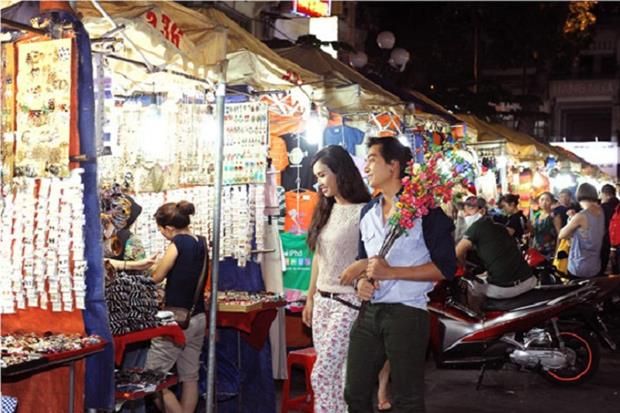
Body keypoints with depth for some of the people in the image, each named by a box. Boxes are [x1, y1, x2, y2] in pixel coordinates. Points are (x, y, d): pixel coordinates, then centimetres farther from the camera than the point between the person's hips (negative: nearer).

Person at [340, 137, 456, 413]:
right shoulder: (368, 212, 15)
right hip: (369, 313, 6)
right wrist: (362, 280, 1)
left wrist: (391, 272, -18)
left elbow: (446, 266, -11)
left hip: (407, 314, -6)